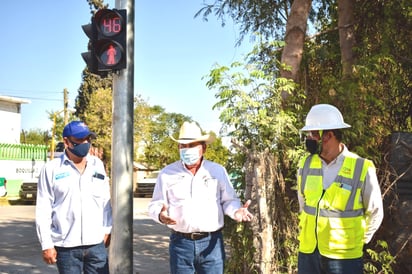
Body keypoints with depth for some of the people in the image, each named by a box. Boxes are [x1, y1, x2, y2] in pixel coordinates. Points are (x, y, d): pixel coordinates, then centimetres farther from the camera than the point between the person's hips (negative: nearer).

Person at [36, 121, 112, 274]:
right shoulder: (51, 169, -3)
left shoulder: (97, 164, 7)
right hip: (66, 246, -2)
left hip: (96, 243, 3)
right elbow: (43, 209, -3)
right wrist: (47, 244, -5)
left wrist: (107, 229, 9)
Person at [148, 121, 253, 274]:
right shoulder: (167, 173, 2)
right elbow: (155, 205, 3)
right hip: (180, 243, 0)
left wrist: (236, 211, -14)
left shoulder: (218, 171, 6)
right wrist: (161, 215, -20)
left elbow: (229, 200, 9)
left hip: (211, 242, 1)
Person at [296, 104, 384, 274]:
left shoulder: (362, 169, -11)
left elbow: (375, 213, 1)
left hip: (345, 257, -4)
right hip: (308, 253, 4)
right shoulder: (305, 165, 1)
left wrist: (358, 242, 4)